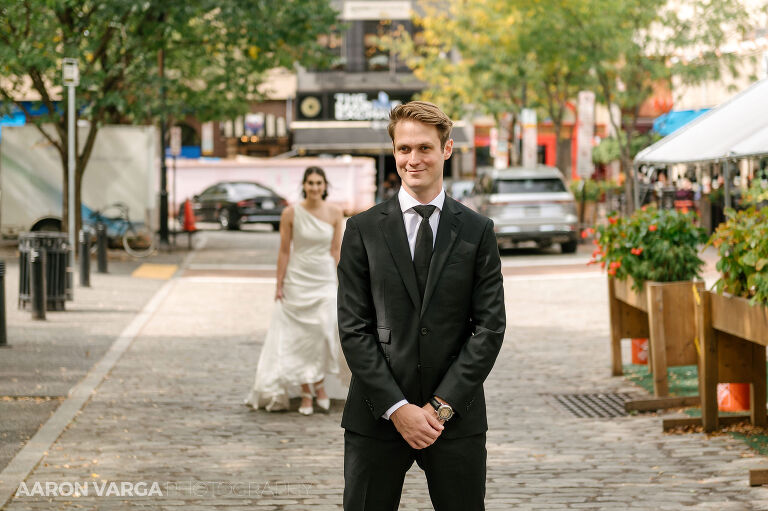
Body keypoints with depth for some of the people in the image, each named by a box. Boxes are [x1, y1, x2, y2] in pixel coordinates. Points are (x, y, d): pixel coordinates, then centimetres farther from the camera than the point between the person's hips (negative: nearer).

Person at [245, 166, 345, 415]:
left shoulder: (334, 213, 2)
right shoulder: (291, 213, -3)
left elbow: (336, 251, 6)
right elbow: (284, 252, 0)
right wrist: (279, 285, -1)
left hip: (325, 281, 1)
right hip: (297, 281, -1)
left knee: (326, 329, -14)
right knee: (300, 337, 0)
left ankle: (320, 382, 9)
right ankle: (306, 395, 7)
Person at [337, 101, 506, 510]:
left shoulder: (477, 231, 5)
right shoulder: (363, 230, 3)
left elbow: (489, 327, 0)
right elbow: (353, 328, -2)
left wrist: (442, 406, -9)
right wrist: (397, 408, -10)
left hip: (456, 419, 0)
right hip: (376, 417, 0)